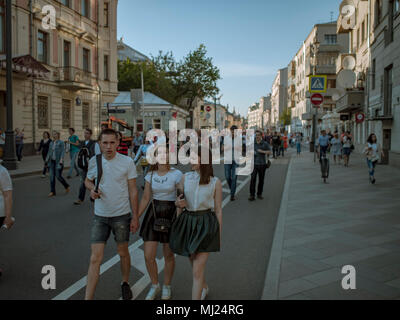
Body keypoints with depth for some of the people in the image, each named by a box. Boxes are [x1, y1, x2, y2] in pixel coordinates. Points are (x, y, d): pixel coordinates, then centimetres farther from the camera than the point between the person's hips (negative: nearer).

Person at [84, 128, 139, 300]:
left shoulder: (127, 162, -10)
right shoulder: (94, 161, -2)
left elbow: (133, 191, -5)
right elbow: (88, 180, 16)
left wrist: (135, 217, -6)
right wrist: (92, 189, -9)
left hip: (122, 215, -1)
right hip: (100, 216, 2)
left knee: (123, 252, 15)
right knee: (95, 258, -1)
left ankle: (125, 283, 40)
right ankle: (88, 297, 6)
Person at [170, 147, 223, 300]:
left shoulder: (215, 182, -5)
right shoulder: (185, 178, 1)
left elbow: (218, 210, 0)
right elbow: (178, 201, 11)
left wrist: (219, 236, 2)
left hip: (206, 226, -4)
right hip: (187, 224, 4)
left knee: (197, 271, -6)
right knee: (194, 264, 22)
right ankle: (204, 288, 51)